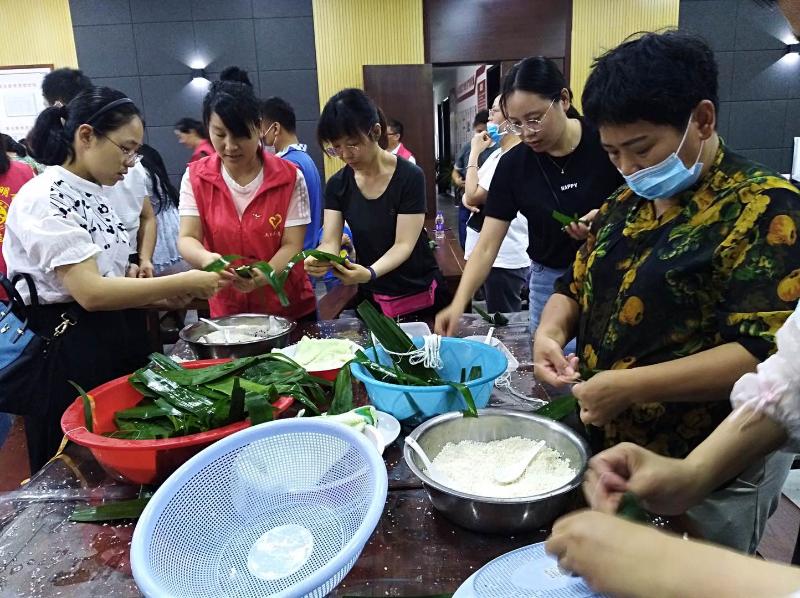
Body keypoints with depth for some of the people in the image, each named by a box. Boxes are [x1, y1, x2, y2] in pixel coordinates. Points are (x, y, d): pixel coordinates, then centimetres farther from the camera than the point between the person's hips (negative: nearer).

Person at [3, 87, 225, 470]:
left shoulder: (92, 195, 10)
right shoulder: (44, 198, -17)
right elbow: (90, 292, -26)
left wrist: (162, 296, 0)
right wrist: (183, 282, -22)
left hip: (110, 342, 9)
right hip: (66, 354, -9)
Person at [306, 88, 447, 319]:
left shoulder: (410, 177, -17)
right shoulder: (337, 185, -4)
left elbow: (404, 245, -22)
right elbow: (330, 242, -10)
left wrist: (370, 273, -40)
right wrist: (319, 260, -34)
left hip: (420, 297, -3)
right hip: (371, 298, 3)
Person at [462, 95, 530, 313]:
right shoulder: (498, 153, 13)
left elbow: (474, 196, -17)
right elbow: (472, 194, 18)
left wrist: (475, 152, -7)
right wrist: (467, 197, -7)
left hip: (504, 259, -10)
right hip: (493, 254, 10)